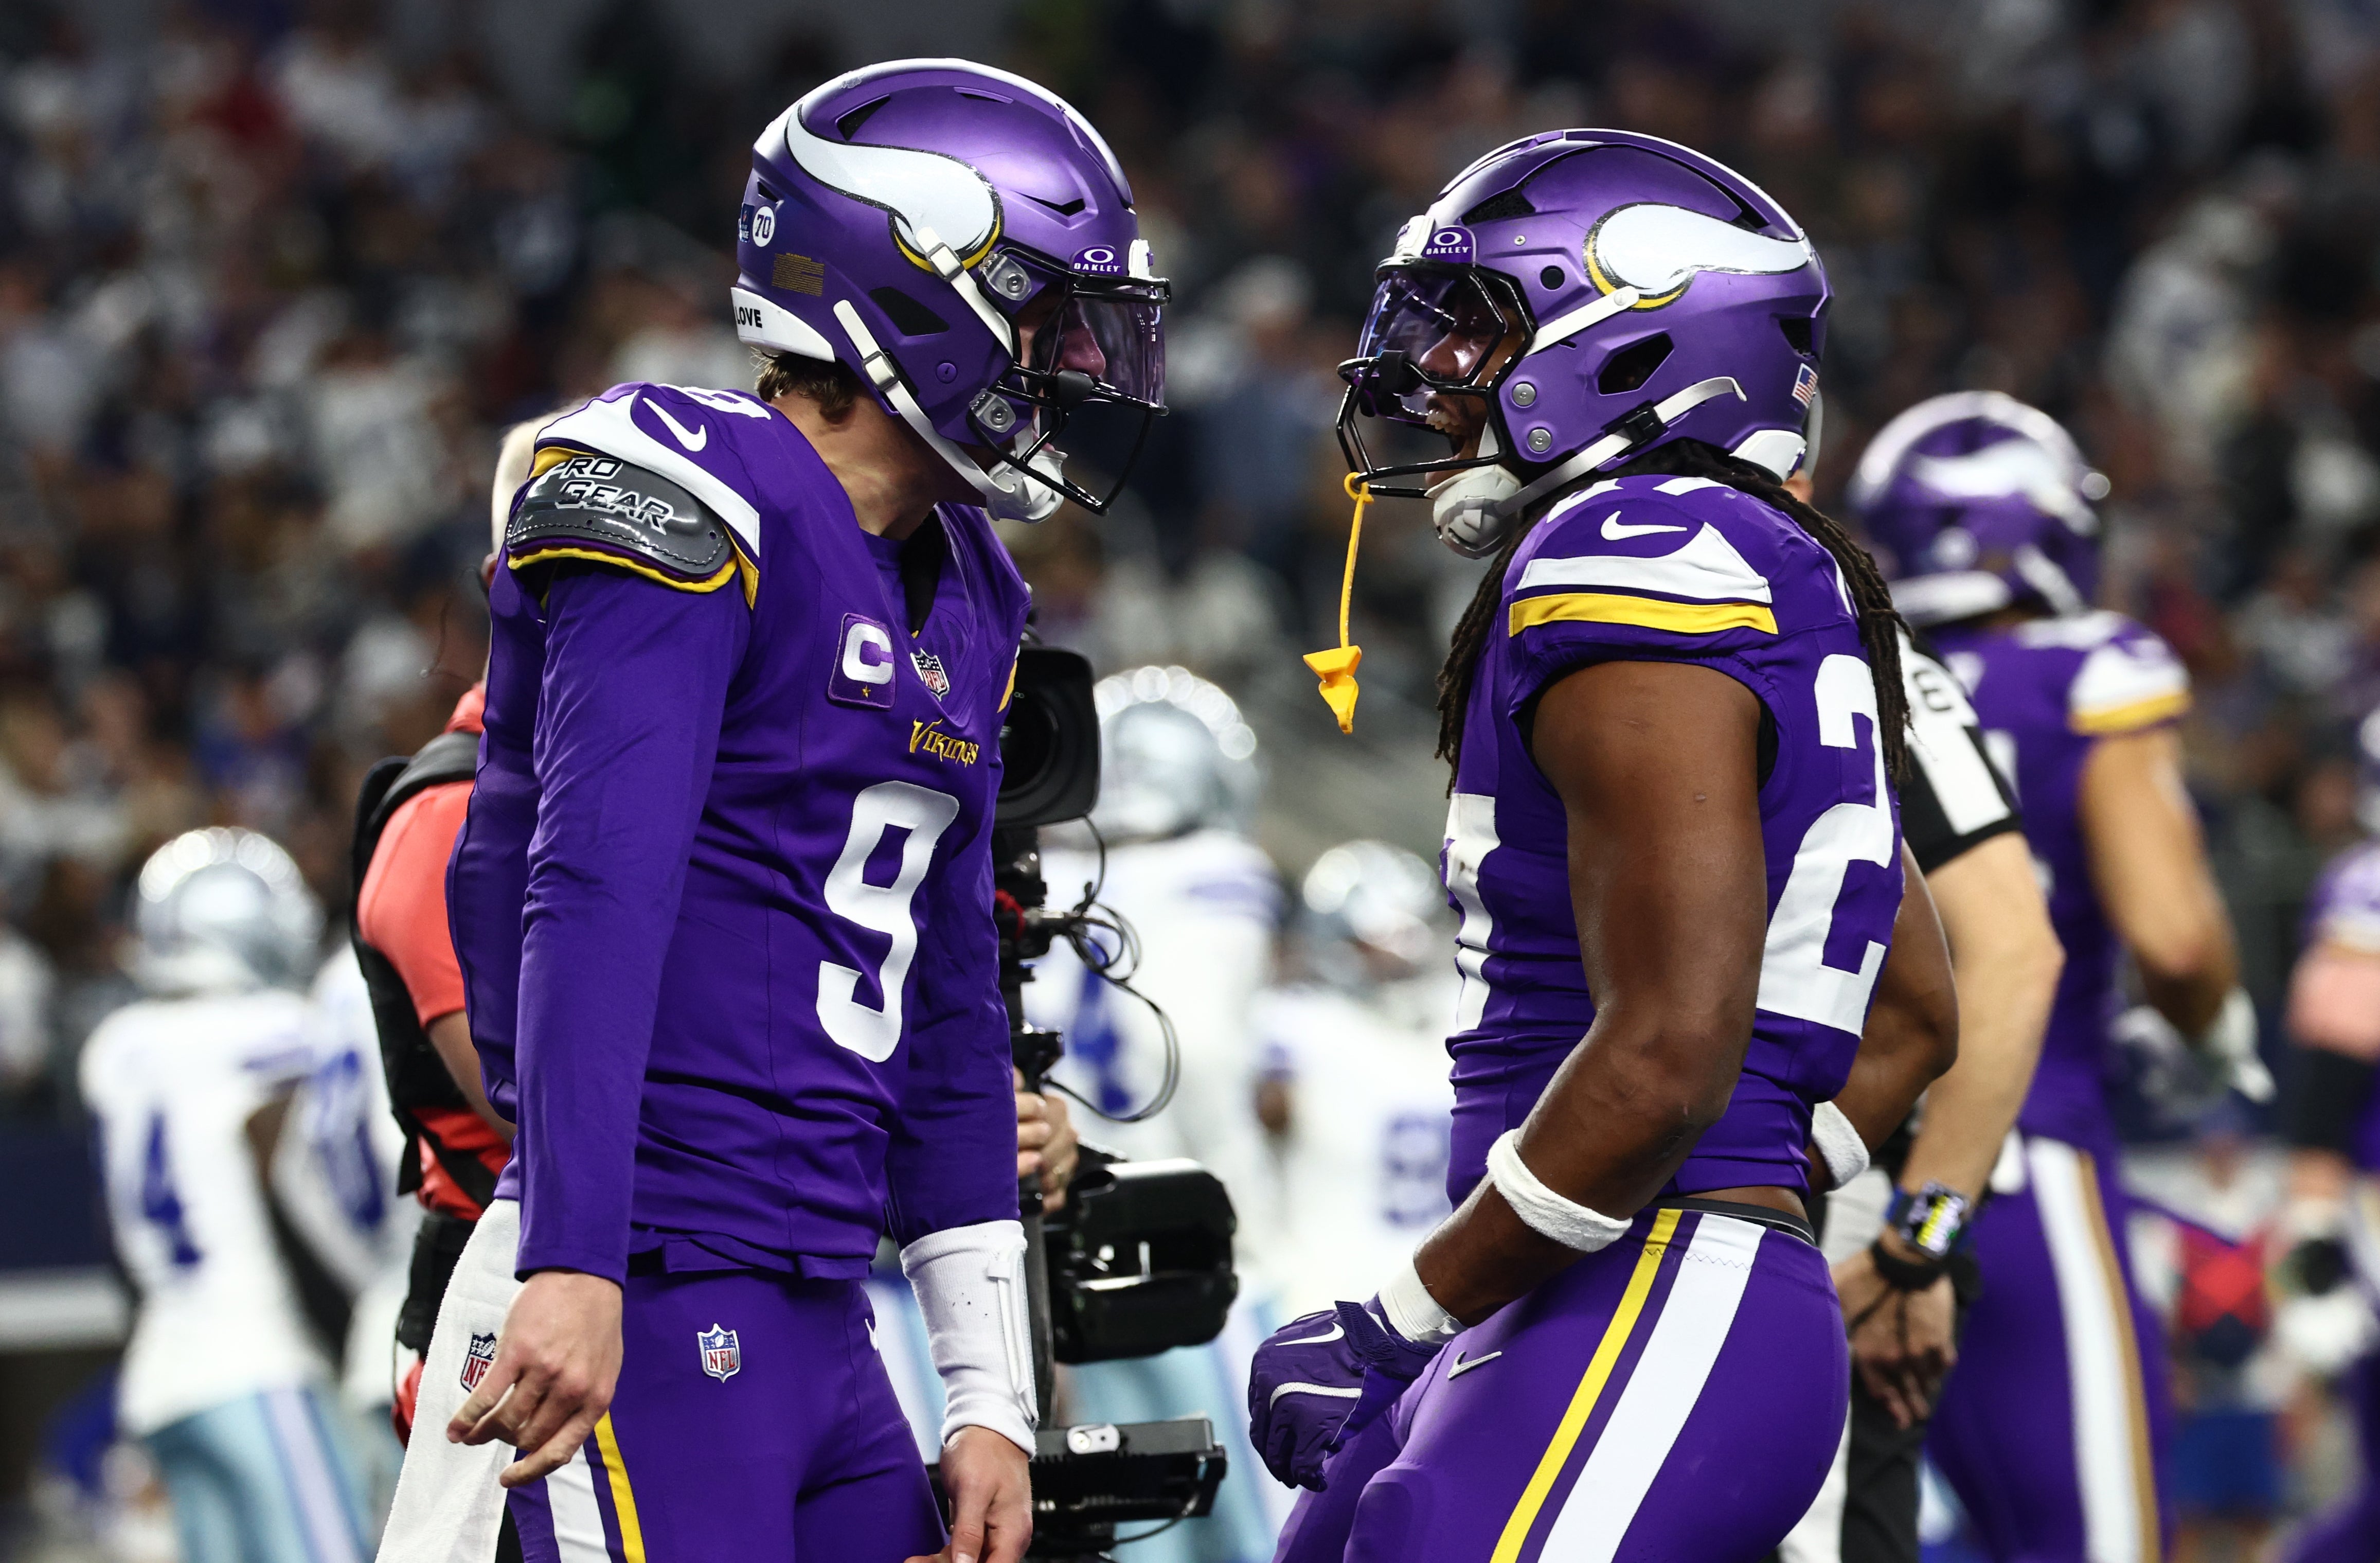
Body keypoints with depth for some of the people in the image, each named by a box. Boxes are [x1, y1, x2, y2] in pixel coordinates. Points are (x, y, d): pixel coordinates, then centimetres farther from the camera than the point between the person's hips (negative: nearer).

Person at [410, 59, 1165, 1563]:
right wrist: (574, 1269, -31)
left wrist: (992, 1398, 19)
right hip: (643, 1318, -9)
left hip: (819, 1325, 9)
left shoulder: (961, 605, 18)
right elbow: (596, 901, -21)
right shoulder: (693, 518, -9)